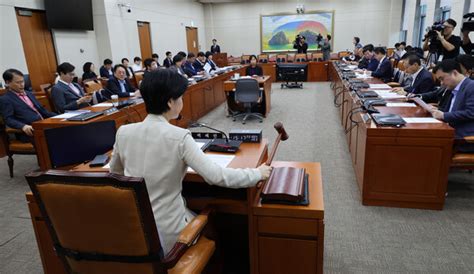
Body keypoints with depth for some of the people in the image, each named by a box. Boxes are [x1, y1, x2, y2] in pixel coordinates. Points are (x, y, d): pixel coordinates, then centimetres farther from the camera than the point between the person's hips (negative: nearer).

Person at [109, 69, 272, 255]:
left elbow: (115, 174, 11)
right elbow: (216, 176, -23)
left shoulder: (123, 132, -6)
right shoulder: (178, 137, -21)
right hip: (167, 234, -5)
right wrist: (258, 173, -10)